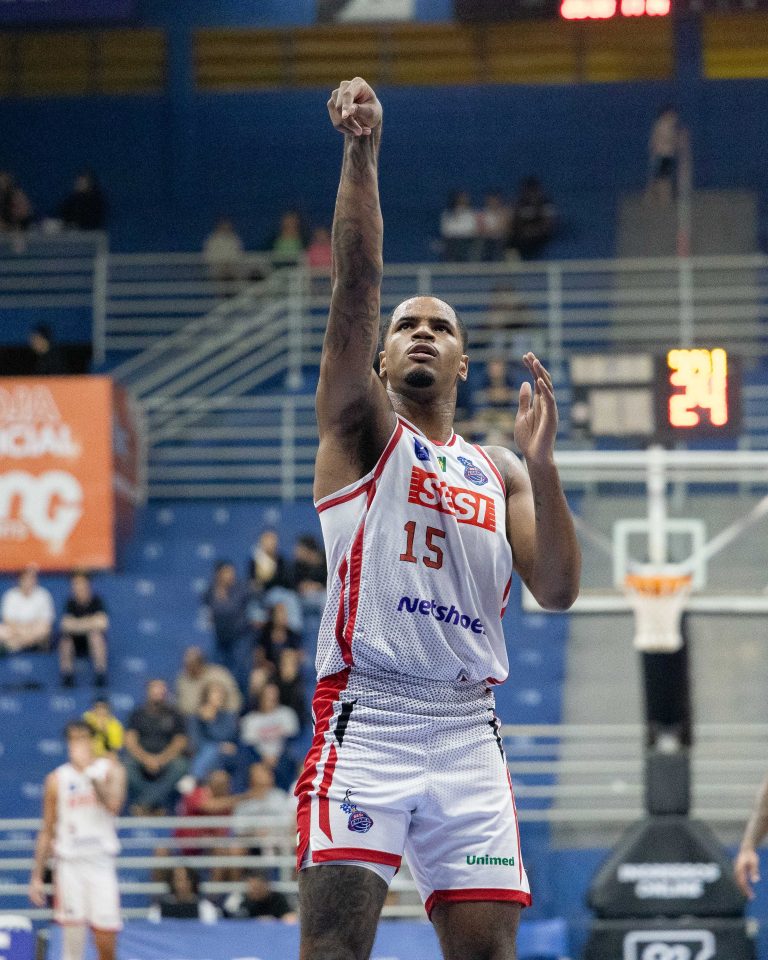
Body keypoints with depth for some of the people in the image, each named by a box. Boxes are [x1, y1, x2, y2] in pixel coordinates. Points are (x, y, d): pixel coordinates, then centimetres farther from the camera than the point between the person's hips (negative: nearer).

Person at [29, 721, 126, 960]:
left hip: (101, 862, 0)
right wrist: (37, 876, 6)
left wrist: (90, 772, -19)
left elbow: (113, 805, -17)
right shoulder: (57, 779, 5)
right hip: (69, 863, 0)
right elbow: (47, 831, 9)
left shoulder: (110, 769, 3)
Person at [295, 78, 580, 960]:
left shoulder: (500, 473, 19)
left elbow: (557, 591, 5)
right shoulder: (361, 430, 9)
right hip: (364, 718, -4)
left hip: (465, 731, 4)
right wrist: (360, 153, -17)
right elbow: (356, 287, -5)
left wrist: (540, 462, -7)